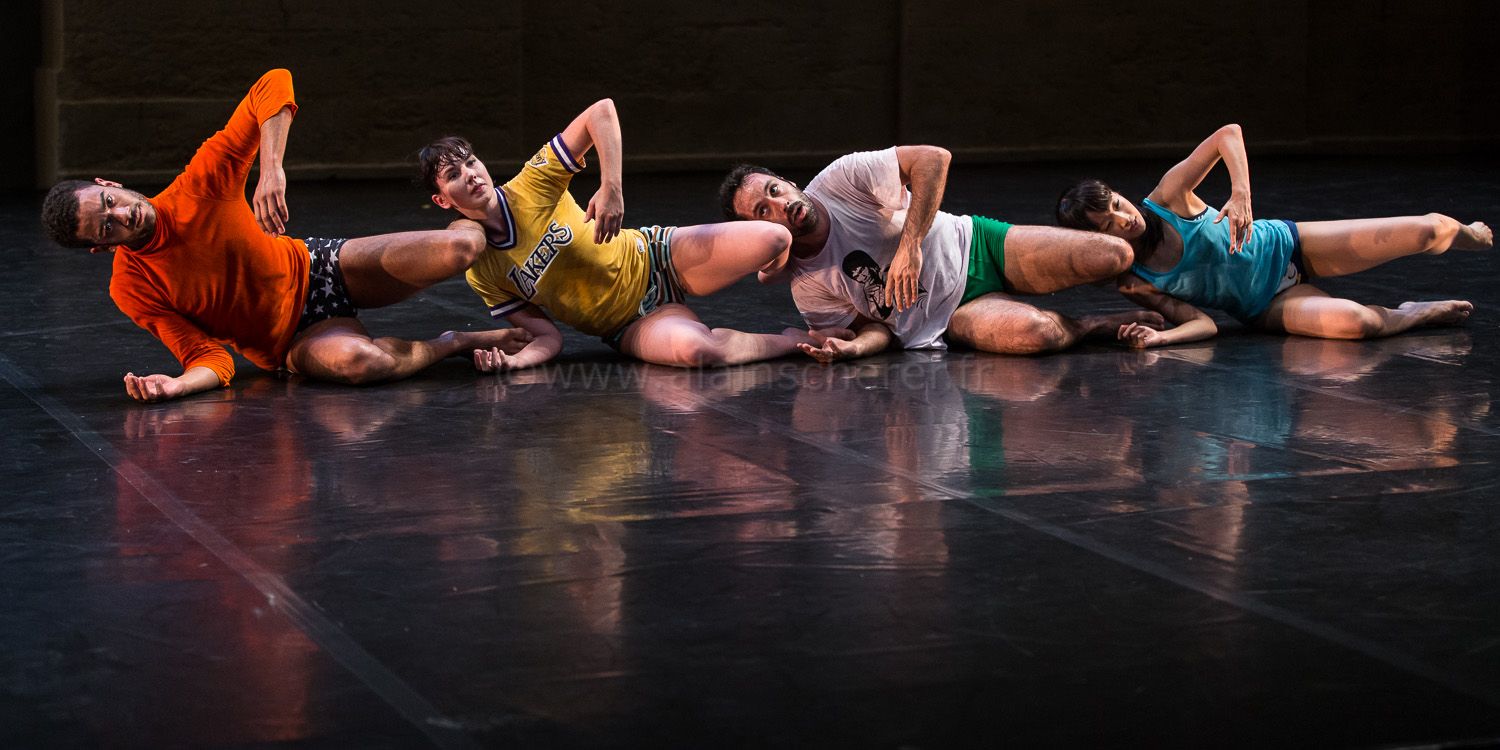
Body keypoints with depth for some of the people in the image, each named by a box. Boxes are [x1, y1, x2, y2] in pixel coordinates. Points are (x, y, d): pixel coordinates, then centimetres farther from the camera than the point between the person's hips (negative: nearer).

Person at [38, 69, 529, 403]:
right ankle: (453, 343, -9)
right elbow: (211, 359, -17)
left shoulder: (200, 186, -16)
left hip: (319, 269, 2)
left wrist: (272, 170, -32)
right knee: (357, 362, -40)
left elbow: (273, 86, -17)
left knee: (459, 248, -23)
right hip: (292, 342, -2)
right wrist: (174, 386, -40)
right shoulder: (132, 290, -15)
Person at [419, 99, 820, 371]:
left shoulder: (534, 184, -11)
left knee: (774, 238, -23)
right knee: (692, 350, -39)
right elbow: (548, 338, -5)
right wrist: (513, 361, -27)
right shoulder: (481, 274, -7)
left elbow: (602, 111, -15)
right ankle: (795, 340, -10)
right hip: (631, 327, -1)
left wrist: (611, 188, -27)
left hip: (658, 259, 1)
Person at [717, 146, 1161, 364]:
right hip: (948, 320, 0)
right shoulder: (808, 292, -8)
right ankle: (1097, 326, -2)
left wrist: (909, 245, -26)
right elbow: (877, 328, -2)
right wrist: (848, 348, -27)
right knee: (1036, 334, -35)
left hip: (974, 249, 1)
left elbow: (933, 159, -18)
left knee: (1113, 256, -19)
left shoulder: (840, 179, -13)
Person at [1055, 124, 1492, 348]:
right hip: (1267, 309, -1)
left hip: (1287, 247, 2)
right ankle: (1415, 315, 2)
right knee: (1356, 324, -35)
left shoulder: (1167, 197, -16)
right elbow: (1201, 323, -16)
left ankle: (1473, 238, 31)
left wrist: (1241, 194, -31)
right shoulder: (1131, 283, -15)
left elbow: (1228, 134, -15)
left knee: (1430, 231, -9)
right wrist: (1156, 339, -36)